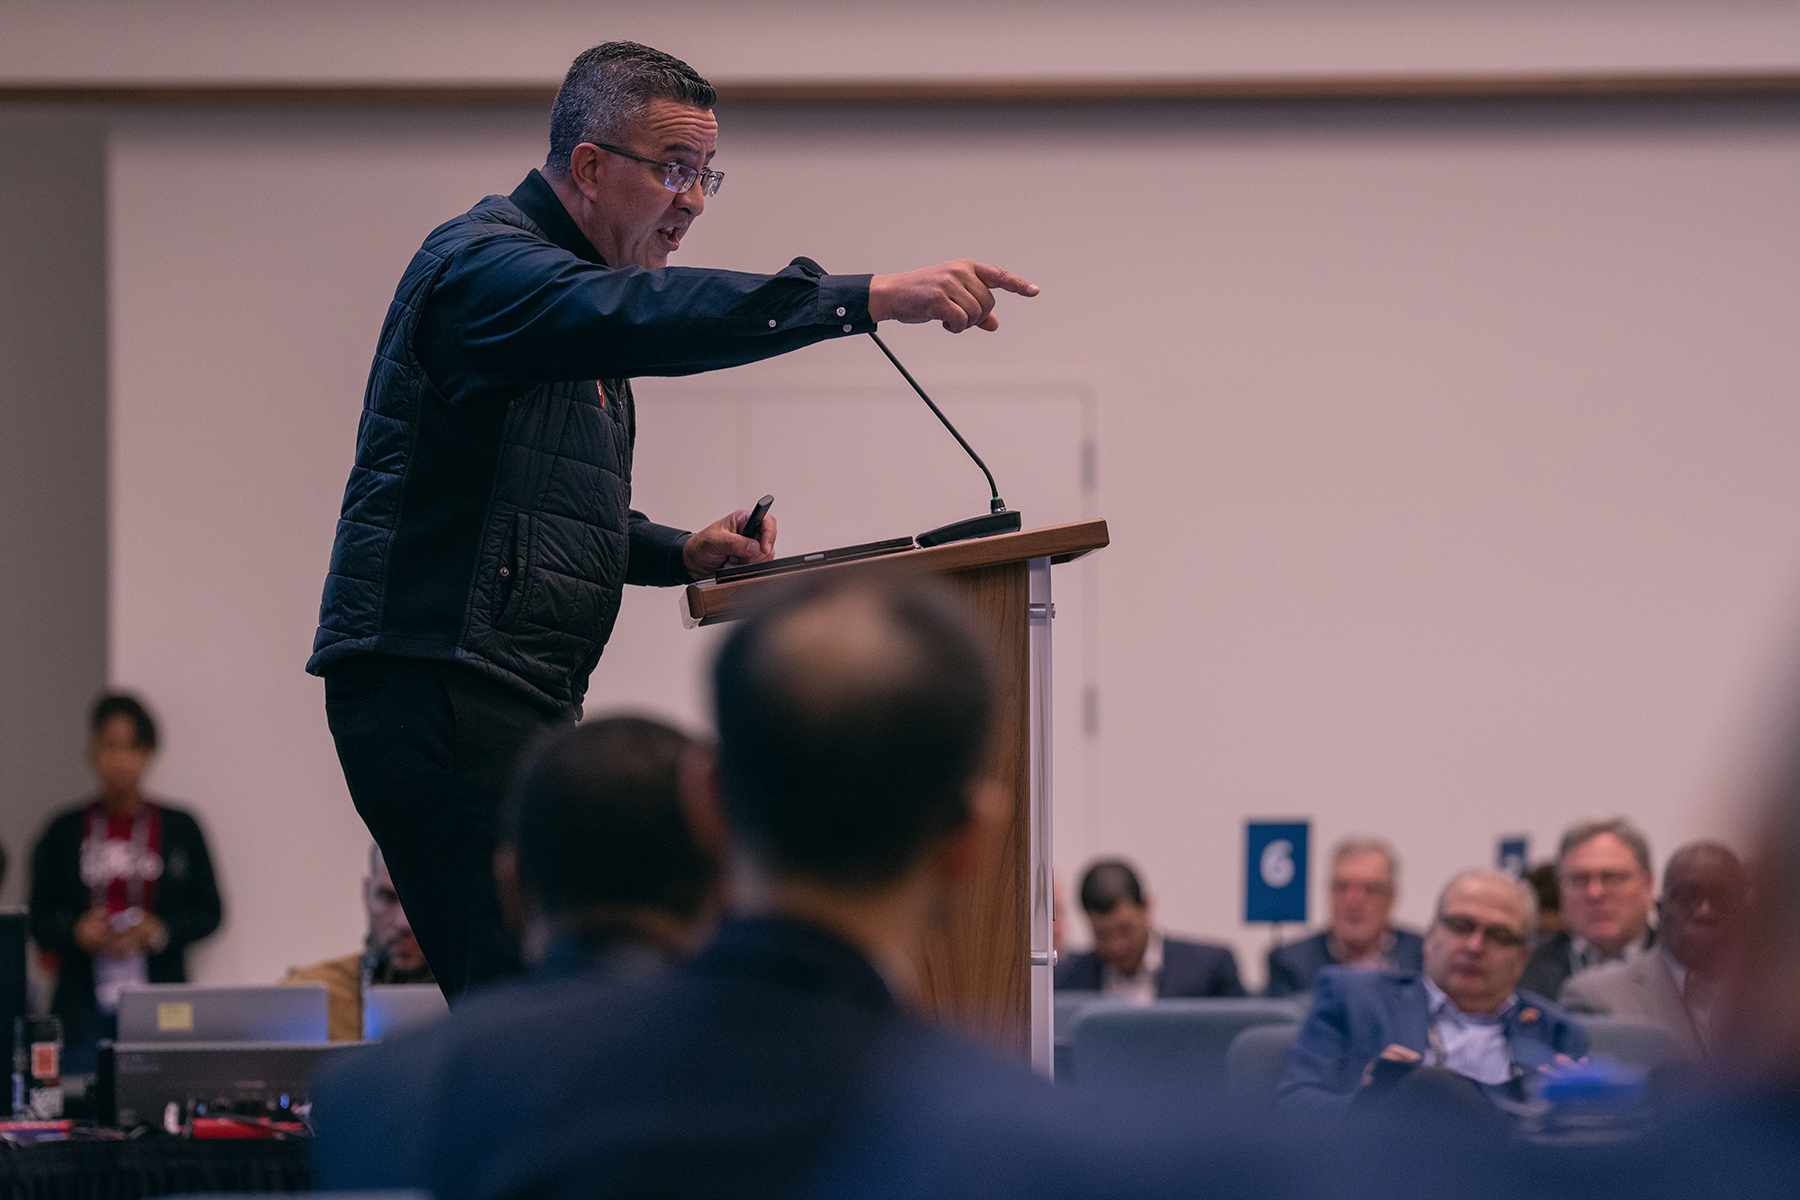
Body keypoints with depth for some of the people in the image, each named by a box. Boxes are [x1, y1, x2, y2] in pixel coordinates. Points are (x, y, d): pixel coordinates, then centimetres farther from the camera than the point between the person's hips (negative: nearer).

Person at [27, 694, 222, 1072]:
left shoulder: (180, 828, 7)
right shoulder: (64, 832, 9)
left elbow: (211, 912, 8)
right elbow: (39, 921, 10)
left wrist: (159, 931, -9)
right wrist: (77, 934, -10)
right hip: (84, 1008, 1)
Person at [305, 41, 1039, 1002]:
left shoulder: (568, 287, 23)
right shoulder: (486, 264, -10)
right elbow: (643, 317, -31)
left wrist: (680, 551, 11)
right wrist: (874, 298, -36)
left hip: (525, 701, 11)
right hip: (434, 687, -11)